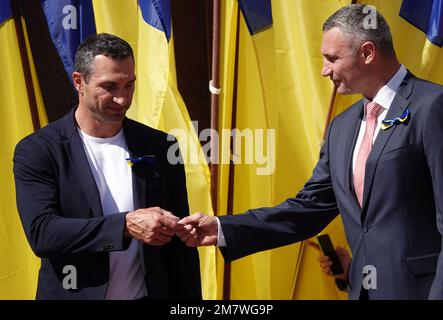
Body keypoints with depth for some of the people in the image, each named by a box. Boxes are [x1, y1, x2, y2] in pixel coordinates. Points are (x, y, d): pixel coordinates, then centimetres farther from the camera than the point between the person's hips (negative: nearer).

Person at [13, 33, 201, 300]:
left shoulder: (160, 147, 0)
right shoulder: (37, 151, -8)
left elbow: (179, 244, 3)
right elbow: (41, 232, -19)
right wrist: (126, 225, -27)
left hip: (149, 293, 2)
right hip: (75, 293, -2)